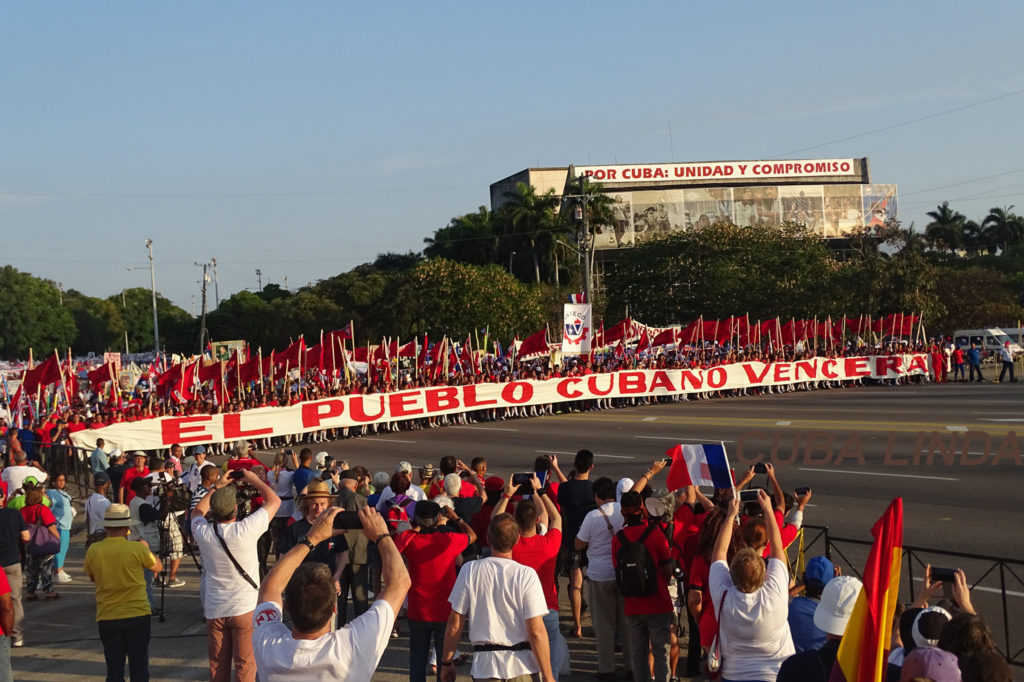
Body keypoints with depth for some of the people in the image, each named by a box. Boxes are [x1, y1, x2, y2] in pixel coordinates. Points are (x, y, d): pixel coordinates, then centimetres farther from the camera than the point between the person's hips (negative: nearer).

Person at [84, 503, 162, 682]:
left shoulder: (93, 551, -5)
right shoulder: (137, 549, -12)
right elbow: (157, 567, 5)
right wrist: (146, 549, 22)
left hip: (107, 618, 2)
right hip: (137, 615, -2)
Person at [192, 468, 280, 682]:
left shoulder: (203, 532, -9)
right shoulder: (245, 530, -19)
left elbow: (197, 511, 18)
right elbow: (274, 501, -5)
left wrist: (217, 487, 18)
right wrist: (254, 480, 8)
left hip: (214, 611, 3)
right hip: (245, 608, -3)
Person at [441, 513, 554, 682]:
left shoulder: (470, 571, -2)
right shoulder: (527, 575, -8)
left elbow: (454, 624, 1)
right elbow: (536, 631, -11)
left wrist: (446, 662, 13)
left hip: (485, 668, 2)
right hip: (522, 668, -2)